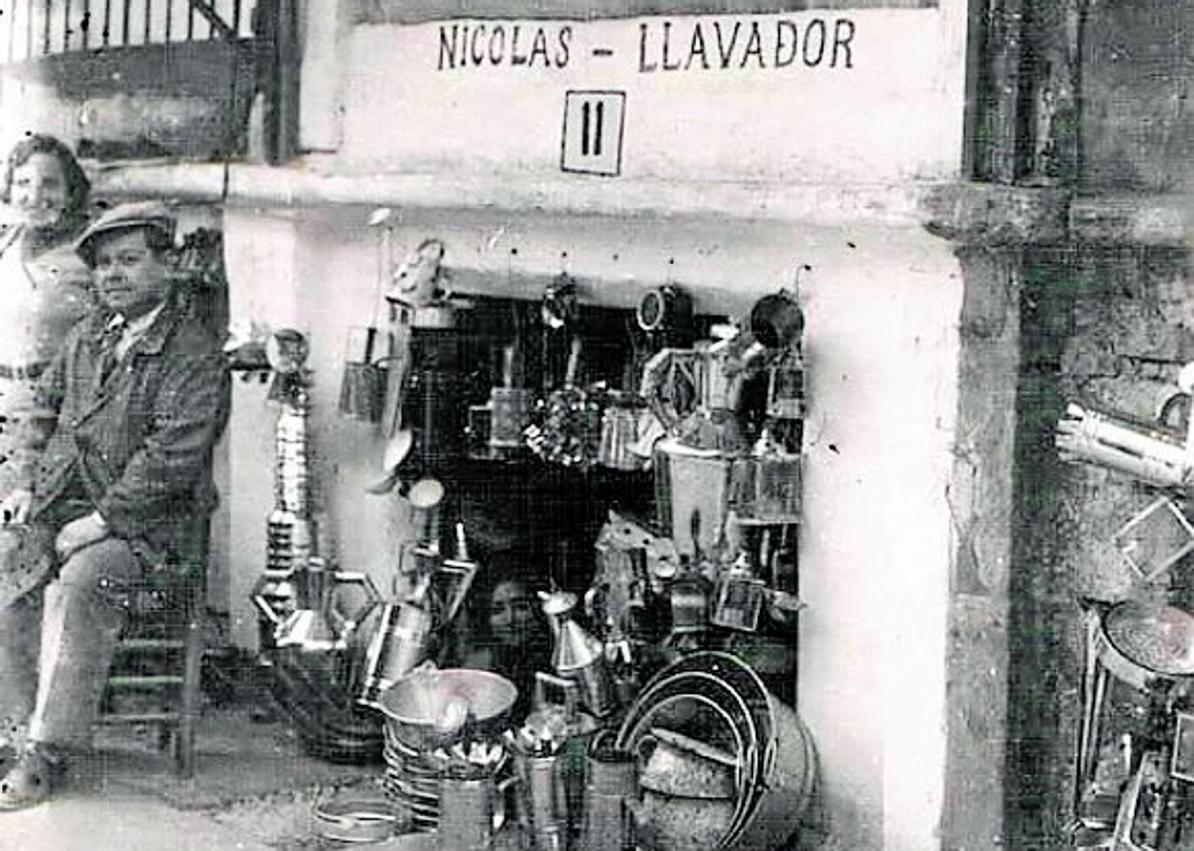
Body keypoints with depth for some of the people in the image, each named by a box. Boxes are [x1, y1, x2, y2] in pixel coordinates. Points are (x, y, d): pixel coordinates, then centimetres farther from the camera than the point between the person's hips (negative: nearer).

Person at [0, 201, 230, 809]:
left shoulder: (194, 356, -8)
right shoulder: (87, 339, 16)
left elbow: (170, 457, -16)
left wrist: (101, 521, -19)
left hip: (152, 525, -7)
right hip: (67, 506, 7)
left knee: (76, 588, -32)